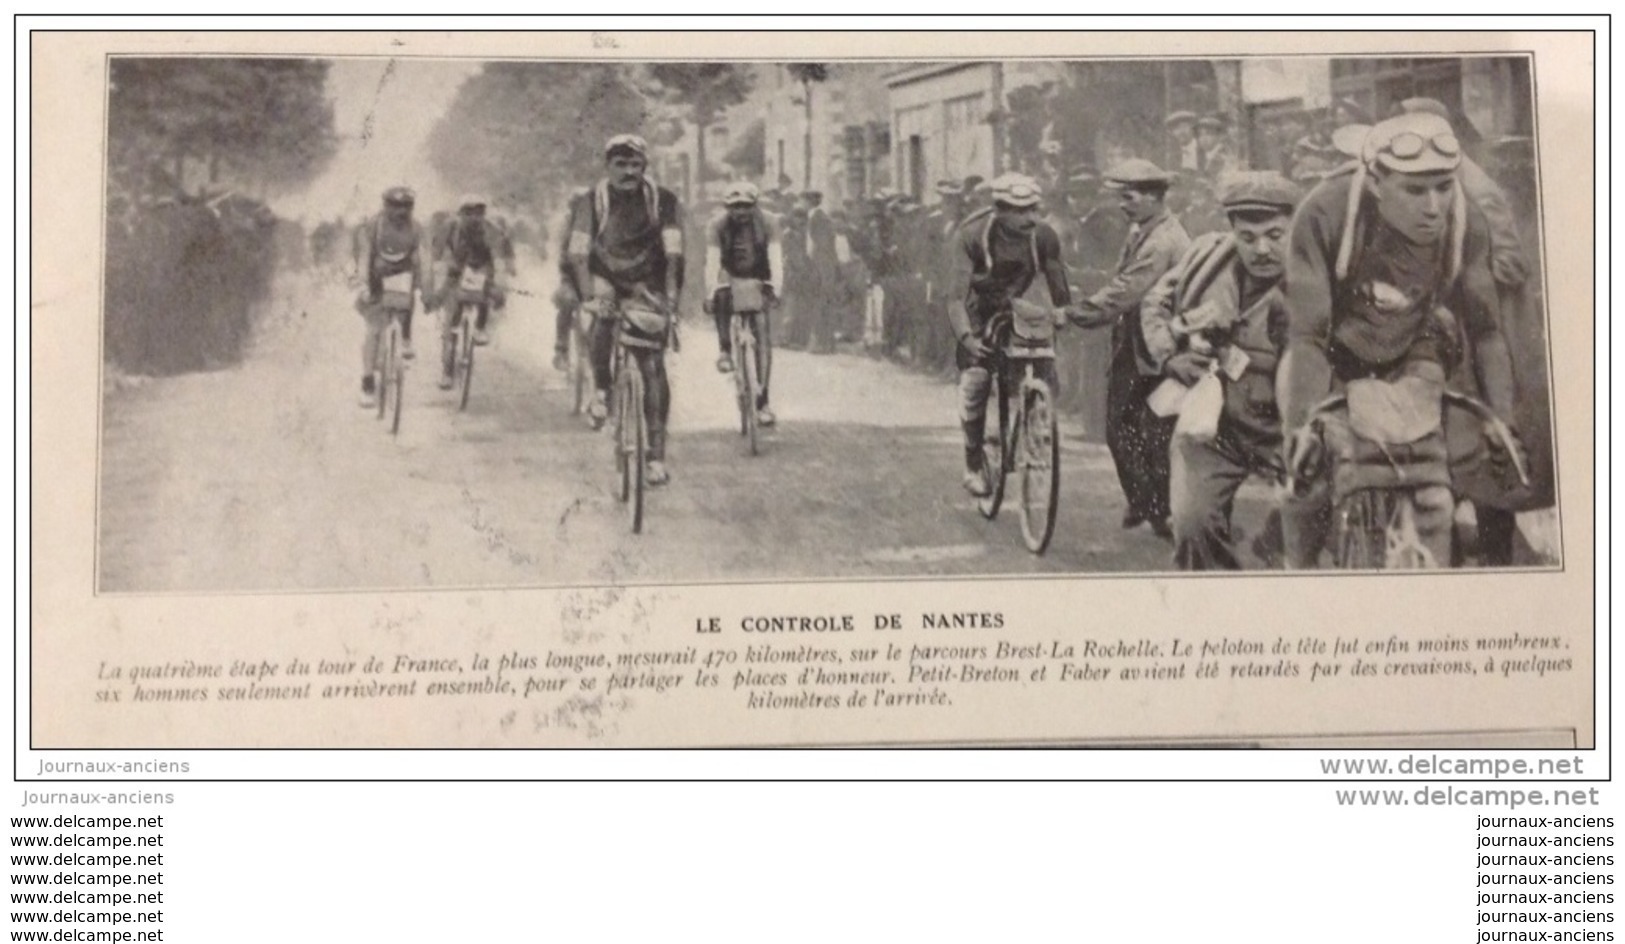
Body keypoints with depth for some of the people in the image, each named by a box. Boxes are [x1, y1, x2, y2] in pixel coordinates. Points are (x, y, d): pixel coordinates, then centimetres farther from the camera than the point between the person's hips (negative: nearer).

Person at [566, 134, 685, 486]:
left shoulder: (663, 201, -14)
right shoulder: (591, 202, -14)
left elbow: (673, 252, -24)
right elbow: (578, 252, -26)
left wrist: (671, 294, -39)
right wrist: (589, 294, -42)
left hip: (647, 288, 0)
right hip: (606, 281, 0)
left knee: (653, 367, -10)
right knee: (603, 317, -34)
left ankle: (657, 454, -7)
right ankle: (601, 392, -11)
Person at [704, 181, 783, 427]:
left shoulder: (767, 224, -17)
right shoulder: (717, 225, -18)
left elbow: (775, 257, -28)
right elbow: (712, 259, -28)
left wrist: (777, 287, -46)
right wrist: (710, 293, -41)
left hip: (758, 281, 0)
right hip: (729, 278, 0)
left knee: (763, 340, -12)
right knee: (720, 298, -37)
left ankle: (762, 401, -9)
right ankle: (725, 349, -16)